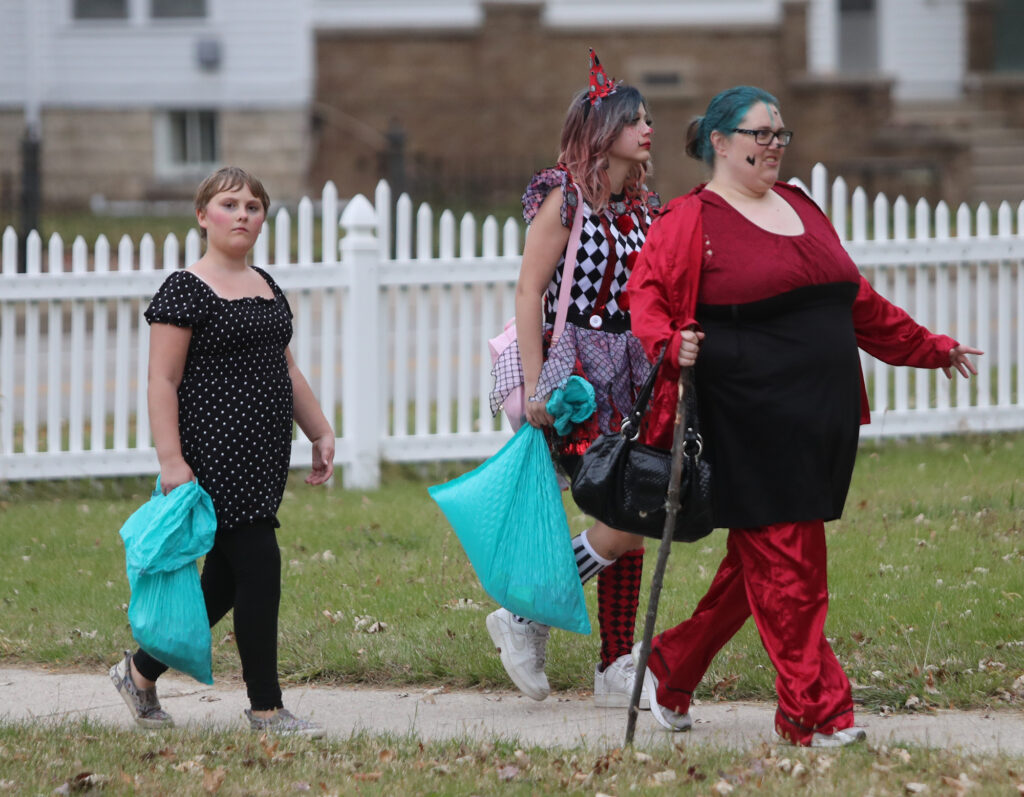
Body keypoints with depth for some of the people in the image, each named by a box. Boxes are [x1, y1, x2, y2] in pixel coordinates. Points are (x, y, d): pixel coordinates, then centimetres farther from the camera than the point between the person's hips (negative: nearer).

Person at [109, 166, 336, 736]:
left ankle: (142, 672, 24)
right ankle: (265, 706, -5)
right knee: (258, 564, -12)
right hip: (214, 453, -8)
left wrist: (322, 433, 19)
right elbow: (163, 380, -11)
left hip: (265, 455, 8)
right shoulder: (186, 290, -7)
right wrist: (171, 460, -19)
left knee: (225, 581, 10)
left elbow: (287, 372, 25)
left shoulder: (267, 288, 17)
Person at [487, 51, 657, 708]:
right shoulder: (564, 199, -8)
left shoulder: (642, 207, 13)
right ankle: (529, 618, -1)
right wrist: (534, 386, -17)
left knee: (629, 518, 4)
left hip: (631, 378, 7)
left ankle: (618, 670, 9)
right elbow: (530, 293, -12)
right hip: (577, 375, -7)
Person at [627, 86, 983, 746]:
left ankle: (673, 669, 25)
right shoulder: (690, 221, -3)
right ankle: (815, 713, -3)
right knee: (784, 567, -7)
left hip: (821, 422, 7)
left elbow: (861, 305, 26)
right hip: (750, 429, -7)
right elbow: (646, 296, -7)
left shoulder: (800, 209, 19)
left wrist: (931, 347, 29)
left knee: (759, 566, 10)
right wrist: (670, 344, -27)